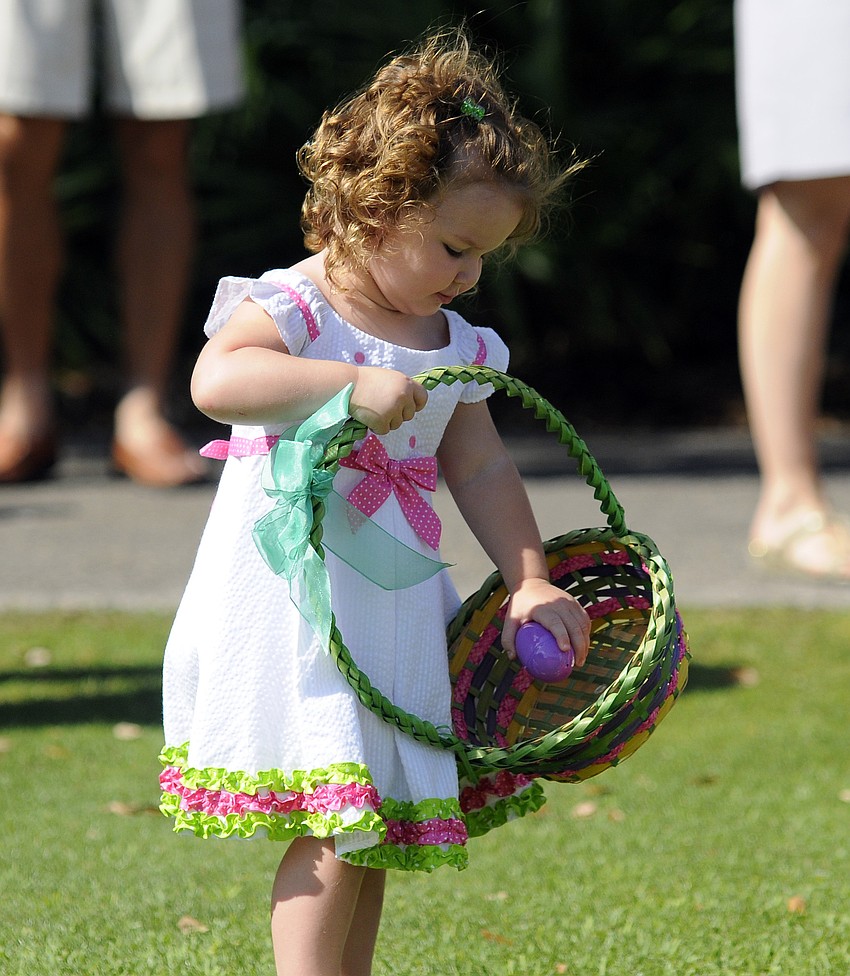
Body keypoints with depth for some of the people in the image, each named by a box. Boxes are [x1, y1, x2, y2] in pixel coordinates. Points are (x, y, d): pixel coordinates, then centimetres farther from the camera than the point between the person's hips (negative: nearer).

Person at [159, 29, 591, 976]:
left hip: (395, 613, 7)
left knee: (373, 830, 10)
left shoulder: (455, 346, 11)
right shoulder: (290, 308, -11)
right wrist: (351, 385, -35)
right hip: (293, 609, -7)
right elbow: (216, 380, -29)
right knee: (333, 828, -13)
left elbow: (481, 470, 15)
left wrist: (529, 580, 4)